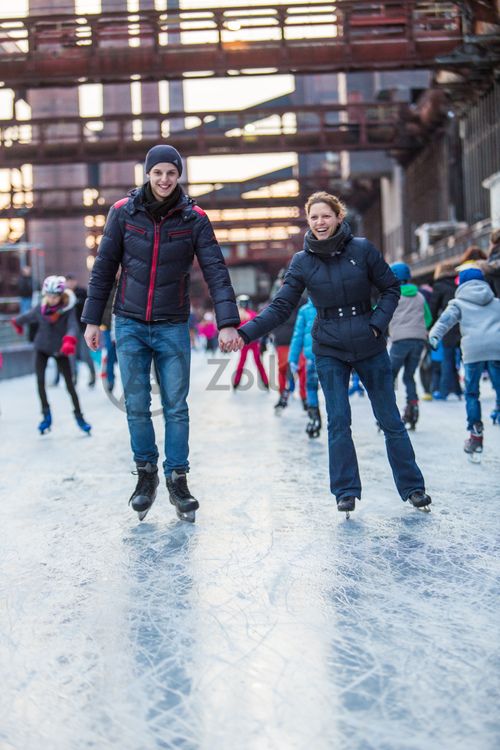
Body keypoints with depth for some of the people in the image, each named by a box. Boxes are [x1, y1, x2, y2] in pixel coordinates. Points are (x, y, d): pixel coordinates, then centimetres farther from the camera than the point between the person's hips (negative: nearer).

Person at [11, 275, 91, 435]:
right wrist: (17, 322, 32)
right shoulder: (41, 308, -8)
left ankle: (79, 416, 10)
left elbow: (73, 326, -32)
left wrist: (69, 341, -52)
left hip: (60, 350, -2)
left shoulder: (68, 308, -17)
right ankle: (46, 414, 6)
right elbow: (28, 316, 12)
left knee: (69, 384, -3)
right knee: (40, 381, -8)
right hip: (42, 348, 2)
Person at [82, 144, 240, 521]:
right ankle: (146, 473, 21)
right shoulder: (123, 212, -3)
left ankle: (178, 479, 14)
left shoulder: (194, 218, -4)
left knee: (176, 406, 2)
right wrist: (93, 320, 2)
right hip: (130, 325, 1)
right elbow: (104, 268, 3)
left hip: (173, 327, 0)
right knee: (137, 405, 4)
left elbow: (216, 271, -9)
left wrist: (227, 322, -19)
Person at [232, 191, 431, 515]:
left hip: (370, 346, 0)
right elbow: (280, 307, -3)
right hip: (330, 350, 1)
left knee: (390, 419, 6)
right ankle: (346, 491, 9)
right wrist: (247, 333, -14)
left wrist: (378, 321, -10)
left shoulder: (362, 249, -5)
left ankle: (413, 487, 18)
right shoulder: (302, 261, -2)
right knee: (339, 422, -3)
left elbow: (391, 288, 4)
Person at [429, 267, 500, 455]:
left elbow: (446, 319, -1)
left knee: (471, 393, 9)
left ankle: (476, 435, 7)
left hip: (473, 350, -2)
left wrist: (434, 334, -12)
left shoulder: (459, 303, 16)